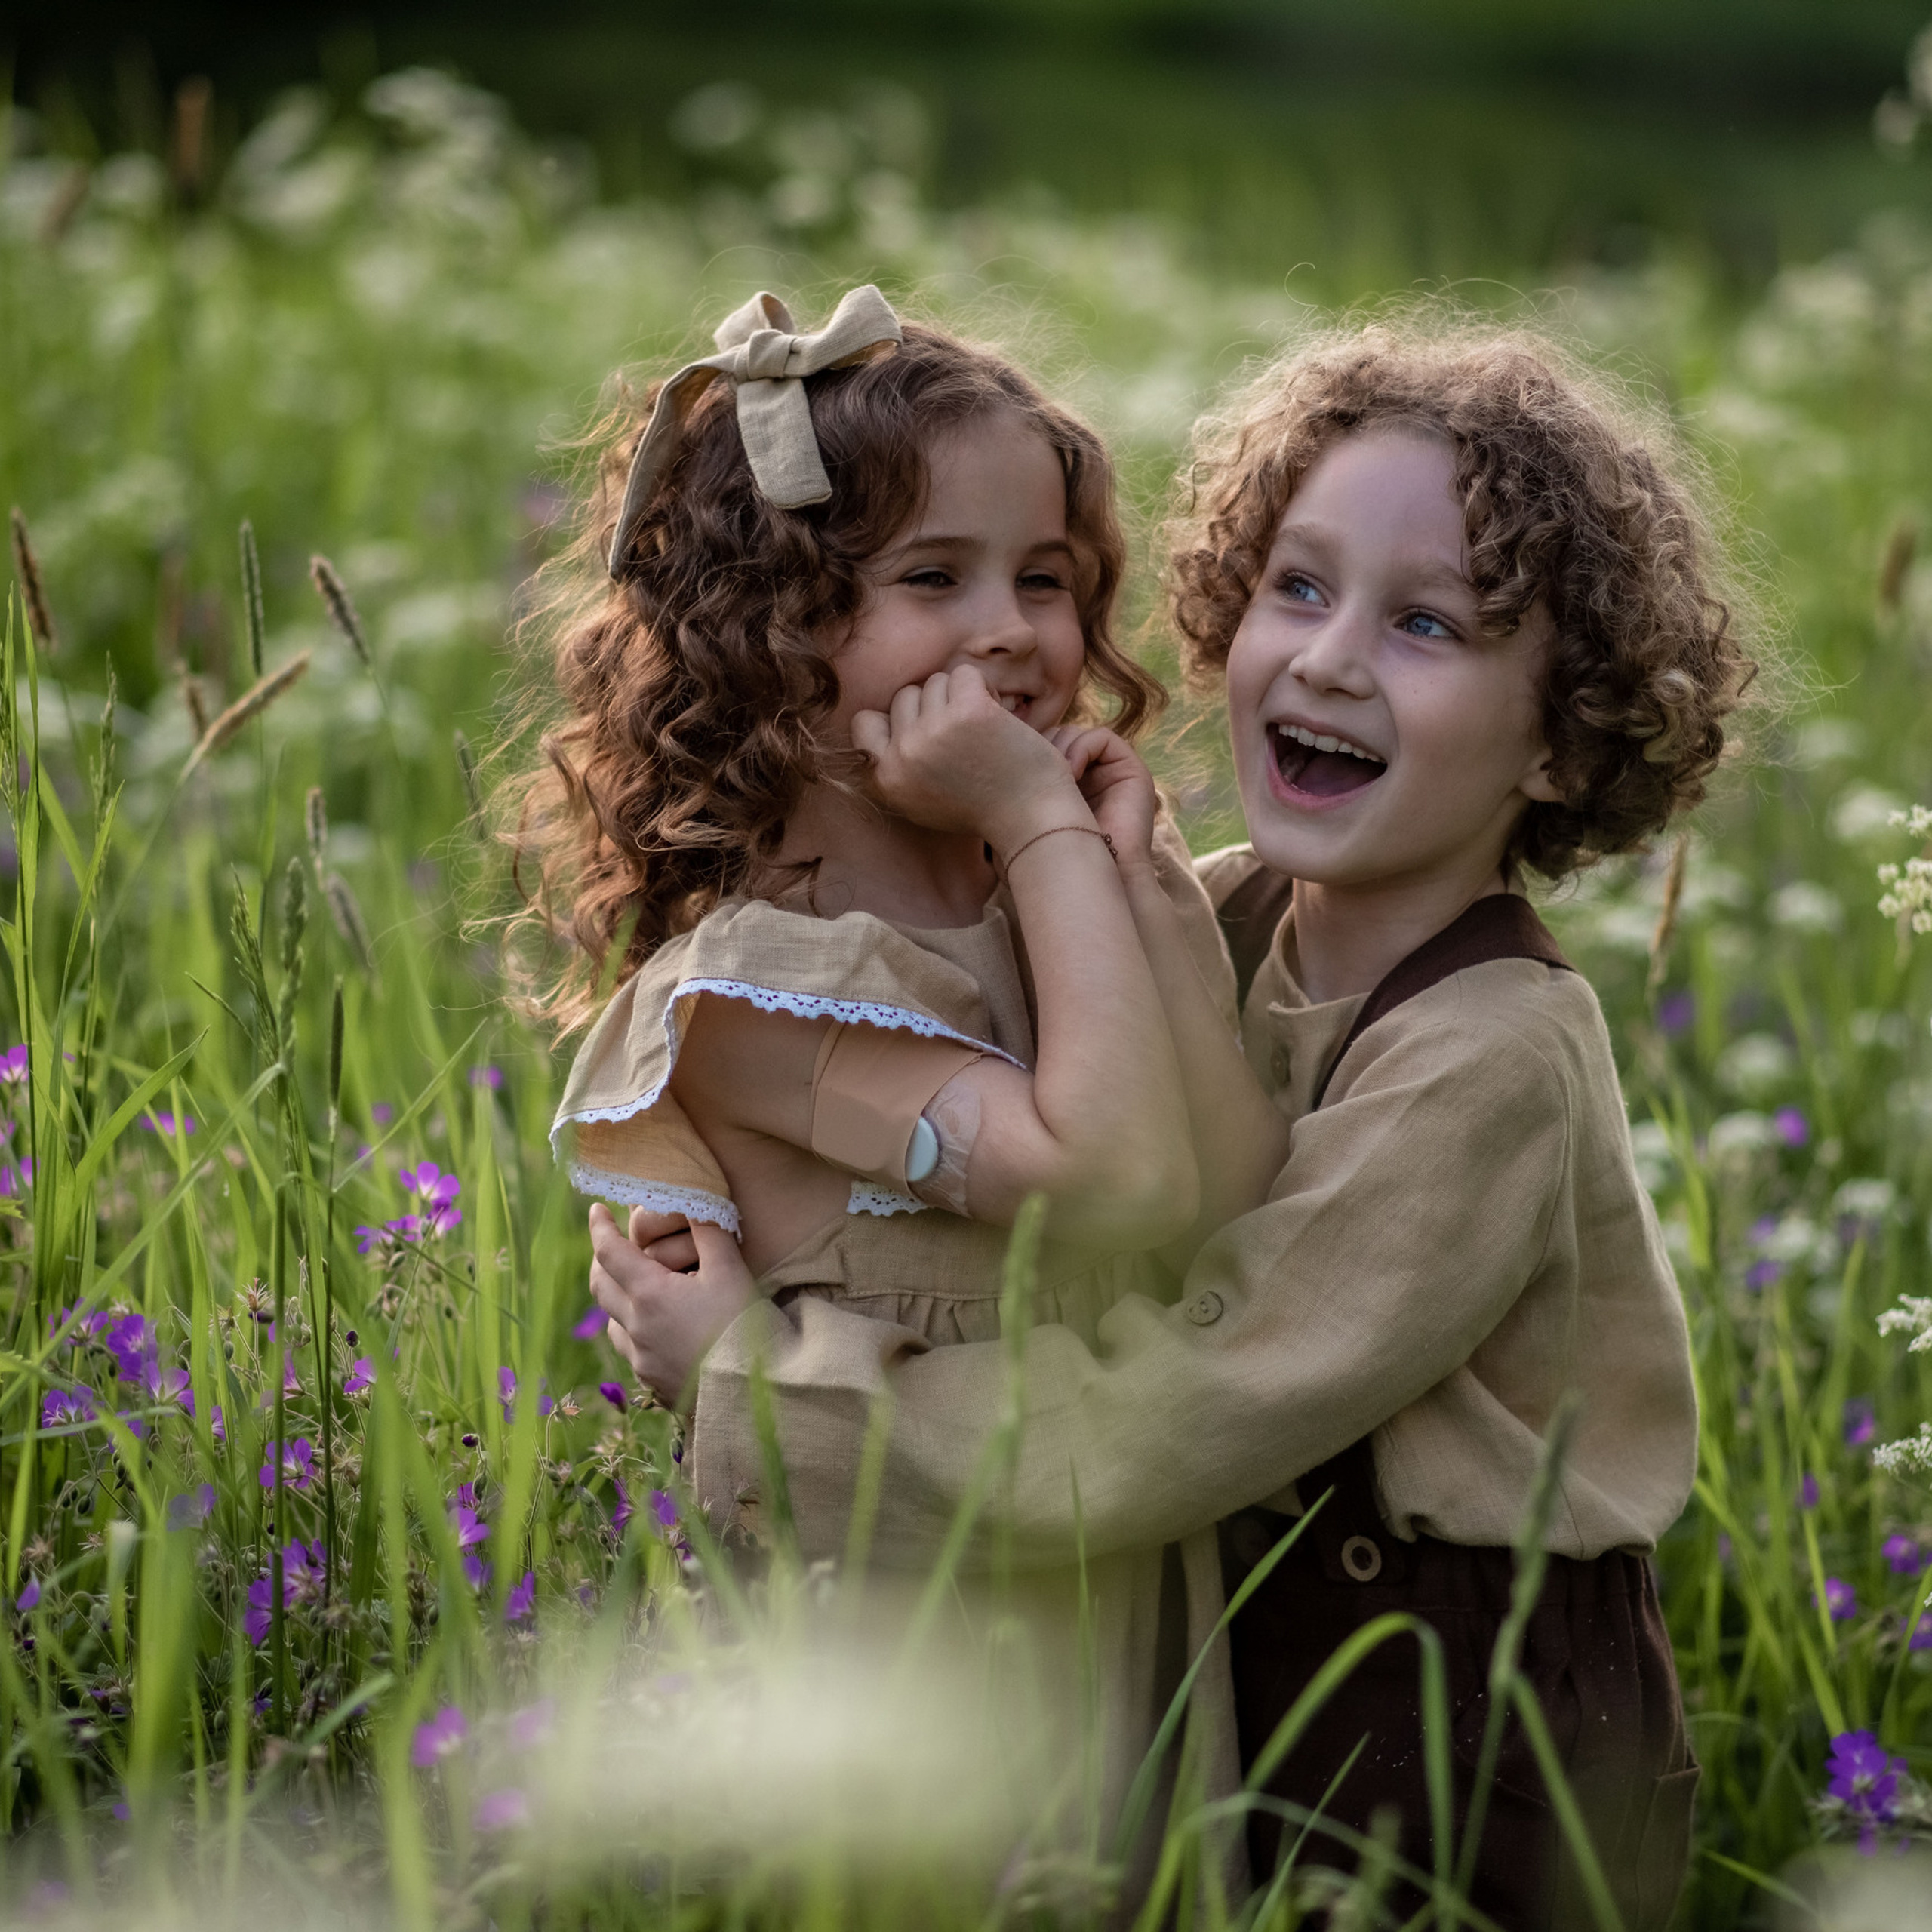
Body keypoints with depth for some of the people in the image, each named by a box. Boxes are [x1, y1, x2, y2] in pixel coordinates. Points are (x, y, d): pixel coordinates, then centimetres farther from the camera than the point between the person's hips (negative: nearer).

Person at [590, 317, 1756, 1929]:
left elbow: (1135, 1440, -28)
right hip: (1245, 1699, 6)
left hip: (1473, 1798, -6)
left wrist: (748, 1369, -21)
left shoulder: (1488, 1067, -26)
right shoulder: (1214, 917, -3)